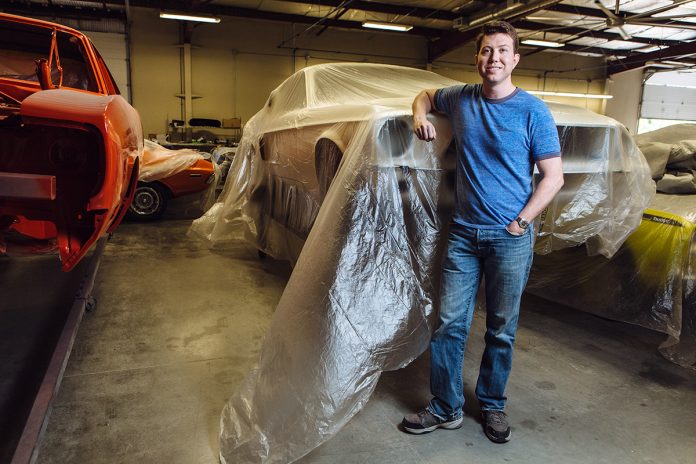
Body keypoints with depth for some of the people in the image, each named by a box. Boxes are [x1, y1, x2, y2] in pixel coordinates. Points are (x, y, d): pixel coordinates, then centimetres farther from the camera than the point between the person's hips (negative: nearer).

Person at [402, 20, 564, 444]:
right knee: (450, 324, 4)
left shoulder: (533, 111, -5)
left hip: (511, 238, -2)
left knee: (502, 330, 10)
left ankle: (493, 405, 29)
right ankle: (446, 408, 19)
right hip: (464, 232, 3)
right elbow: (427, 94, 28)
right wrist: (420, 115, 5)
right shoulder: (461, 99, 6)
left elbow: (553, 177, -4)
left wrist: (520, 223, -11)